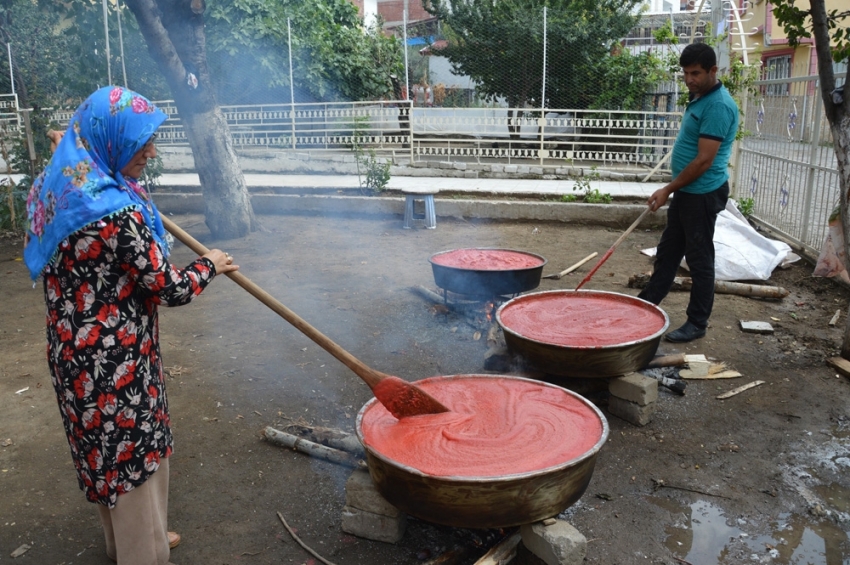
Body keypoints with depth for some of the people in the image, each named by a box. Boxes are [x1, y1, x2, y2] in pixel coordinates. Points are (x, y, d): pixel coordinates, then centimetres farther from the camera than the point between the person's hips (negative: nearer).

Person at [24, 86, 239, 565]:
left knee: (107, 449, 25)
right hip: (115, 359, -9)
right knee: (134, 453, 10)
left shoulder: (58, 187, -1)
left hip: (77, 350, 9)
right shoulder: (115, 211, -28)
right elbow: (169, 288, -20)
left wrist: (76, 148, 35)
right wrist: (209, 266, -1)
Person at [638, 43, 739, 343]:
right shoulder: (699, 98, 12)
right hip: (687, 192, 10)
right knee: (667, 252, 16)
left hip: (703, 194, -10)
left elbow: (704, 161, -22)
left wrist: (668, 190, -17)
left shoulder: (718, 105, -19)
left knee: (699, 260, 1)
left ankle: (697, 323, 12)